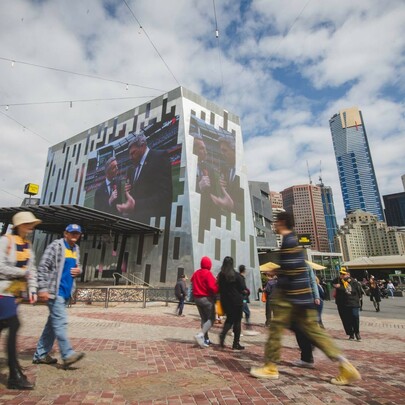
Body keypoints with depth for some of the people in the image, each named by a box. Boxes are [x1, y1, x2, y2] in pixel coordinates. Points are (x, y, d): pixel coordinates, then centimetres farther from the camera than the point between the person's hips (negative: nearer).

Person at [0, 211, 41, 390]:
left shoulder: (28, 245, 10)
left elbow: (31, 269, 11)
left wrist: (32, 290, 4)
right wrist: (22, 272, -13)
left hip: (15, 292, 7)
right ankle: (15, 375, -3)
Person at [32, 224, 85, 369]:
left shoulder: (76, 249, 14)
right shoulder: (56, 246, -9)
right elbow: (43, 267, -13)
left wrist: (79, 270, 1)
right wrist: (43, 288, -18)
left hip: (66, 291, 8)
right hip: (55, 291, -8)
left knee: (53, 323, 14)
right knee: (60, 322, -8)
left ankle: (40, 354, 25)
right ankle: (68, 355, -4)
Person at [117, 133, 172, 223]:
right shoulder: (131, 169, 20)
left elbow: (165, 193, -18)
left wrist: (135, 205, -25)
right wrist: (127, 192, 1)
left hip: (152, 218, -7)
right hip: (134, 217, 7)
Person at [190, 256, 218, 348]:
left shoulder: (196, 273, 4)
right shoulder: (208, 273, -17)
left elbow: (192, 281, 9)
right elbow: (212, 287, -23)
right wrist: (217, 291, -5)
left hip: (197, 298, 7)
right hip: (207, 298, -7)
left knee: (204, 318, 16)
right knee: (211, 319, 2)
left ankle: (206, 339, 18)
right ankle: (200, 335, -15)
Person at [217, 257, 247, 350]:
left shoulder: (220, 275, -1)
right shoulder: (236, 275, -13)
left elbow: (219, 288, 3)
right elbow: (243, 289, -8)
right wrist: (245, 291, 12)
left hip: (225, 301, 4)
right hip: (236, 301, -4)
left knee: (229, 319, 19)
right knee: (237, 321, 9)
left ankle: (223, 334, -4)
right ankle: (236, 344, 14)